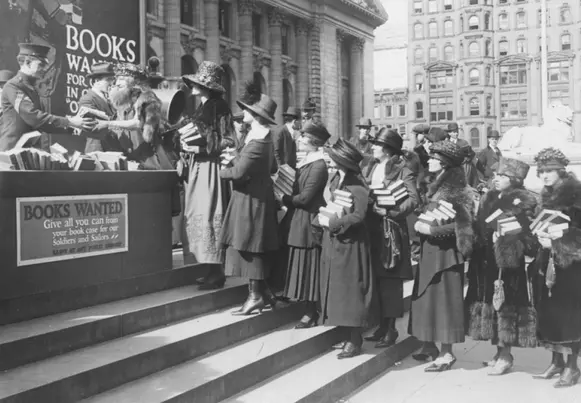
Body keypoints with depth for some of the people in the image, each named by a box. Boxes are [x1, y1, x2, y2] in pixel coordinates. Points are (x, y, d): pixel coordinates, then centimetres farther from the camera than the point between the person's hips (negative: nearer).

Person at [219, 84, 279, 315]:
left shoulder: (257, 143, -22)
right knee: (255, 248, 15)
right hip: (259, 194, 10)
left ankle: (255, 295, 1)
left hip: (250, 199, -10)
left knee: (248, 246, -3)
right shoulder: (264, 136, 10)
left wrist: (222, 172, -2)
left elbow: (238, 172, -23)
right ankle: (263, 291, 20)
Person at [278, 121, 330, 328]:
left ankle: (312, 313, 8)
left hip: (308, 221, -9)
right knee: (304, 266, 13)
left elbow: (305, 197, -21)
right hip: (299, 220, 9)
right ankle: (310, 309, 22)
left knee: (309, 266, -2)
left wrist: (284, 199, -10)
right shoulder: (306, 162, 12)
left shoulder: (319, 165, -18)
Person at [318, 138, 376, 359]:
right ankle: (350, 336, 23)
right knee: (338, 288, 12)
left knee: (350, 288, -2)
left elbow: (358, 215, -22)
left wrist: (333, 223, -15)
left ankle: (355, 341, 9)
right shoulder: (334, 178, 8)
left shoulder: (356, 184, -16)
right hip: (333, 240, 8)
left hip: (349, 242, -8)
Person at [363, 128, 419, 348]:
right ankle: (382, 325, 20)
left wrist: (390, 211, -22)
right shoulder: (373, 167, 14)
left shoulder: (402, 171, -7)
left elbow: (413, 199, -16)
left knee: (390, 280, -2)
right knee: (376, 279, 9)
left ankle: (391, 328, 7)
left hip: (391, 230, -7)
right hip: (372, 229, 7)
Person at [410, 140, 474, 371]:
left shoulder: (455, 191, -14)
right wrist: (421, 224, 5)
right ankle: (430, 346, 23)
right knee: (425, 297, 12)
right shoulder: (435, 186, 11)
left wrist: (431, 230, -18)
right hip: (428, 250, 8)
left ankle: (447, 353, 6)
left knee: (442, 298, -3)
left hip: (444, 251, -8)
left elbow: (461, 224, -19)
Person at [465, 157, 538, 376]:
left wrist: (504, 237, -22)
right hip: (486, 261, 7)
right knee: (490, 303, 11)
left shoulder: (525, 202, -7)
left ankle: (505, 354, 9)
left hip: (508, 262, -7)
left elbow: (527, 235, -13)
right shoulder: (488, 198, 13)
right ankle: (500, 351, 24)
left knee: (505, 305, -2)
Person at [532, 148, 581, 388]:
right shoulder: (547, 197, 13)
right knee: (549, 310, 7)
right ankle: (557, 362, 17)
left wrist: (556, 242, -18)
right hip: (549, 260, 7)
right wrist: (541, 237, -1)